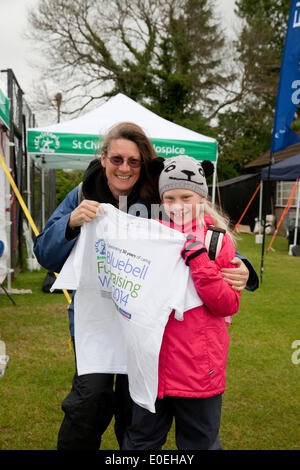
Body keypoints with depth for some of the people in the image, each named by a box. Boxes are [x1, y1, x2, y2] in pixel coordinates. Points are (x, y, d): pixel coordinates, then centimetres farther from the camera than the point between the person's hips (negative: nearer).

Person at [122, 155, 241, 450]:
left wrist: (196, 256, -20)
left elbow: (228, 306, -12)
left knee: (199, 442, 17)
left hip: (199, 368, -2)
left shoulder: (217, 239, -5)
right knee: (140, 441, 19)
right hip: (151, 361, 3)